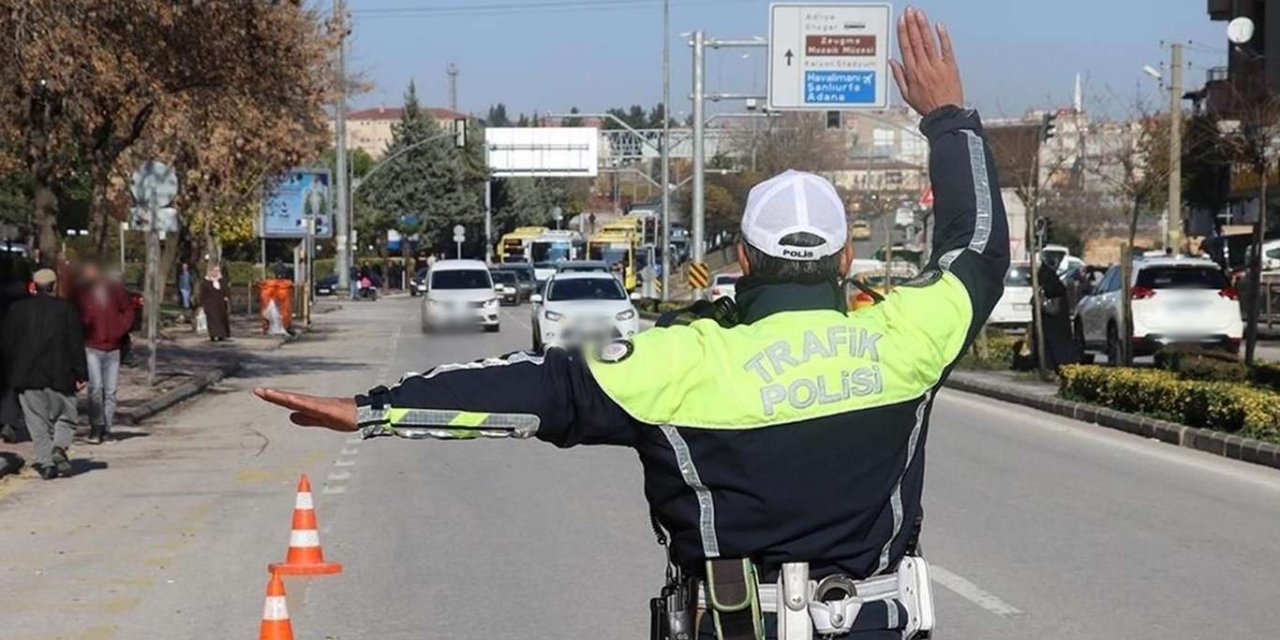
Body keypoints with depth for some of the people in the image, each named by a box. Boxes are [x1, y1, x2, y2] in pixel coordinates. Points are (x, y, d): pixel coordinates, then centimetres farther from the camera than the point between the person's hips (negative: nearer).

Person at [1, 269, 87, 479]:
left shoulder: (18, 309, 2)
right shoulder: (66, 309, -3)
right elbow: (76, 345, -3)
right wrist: (81, 375, 0)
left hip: (28, 377, 1)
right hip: (59, 375, -1)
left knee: (38, 423, 7)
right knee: (65, 417, 11)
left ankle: (45, 462, -2)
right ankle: (59, 447, -14)